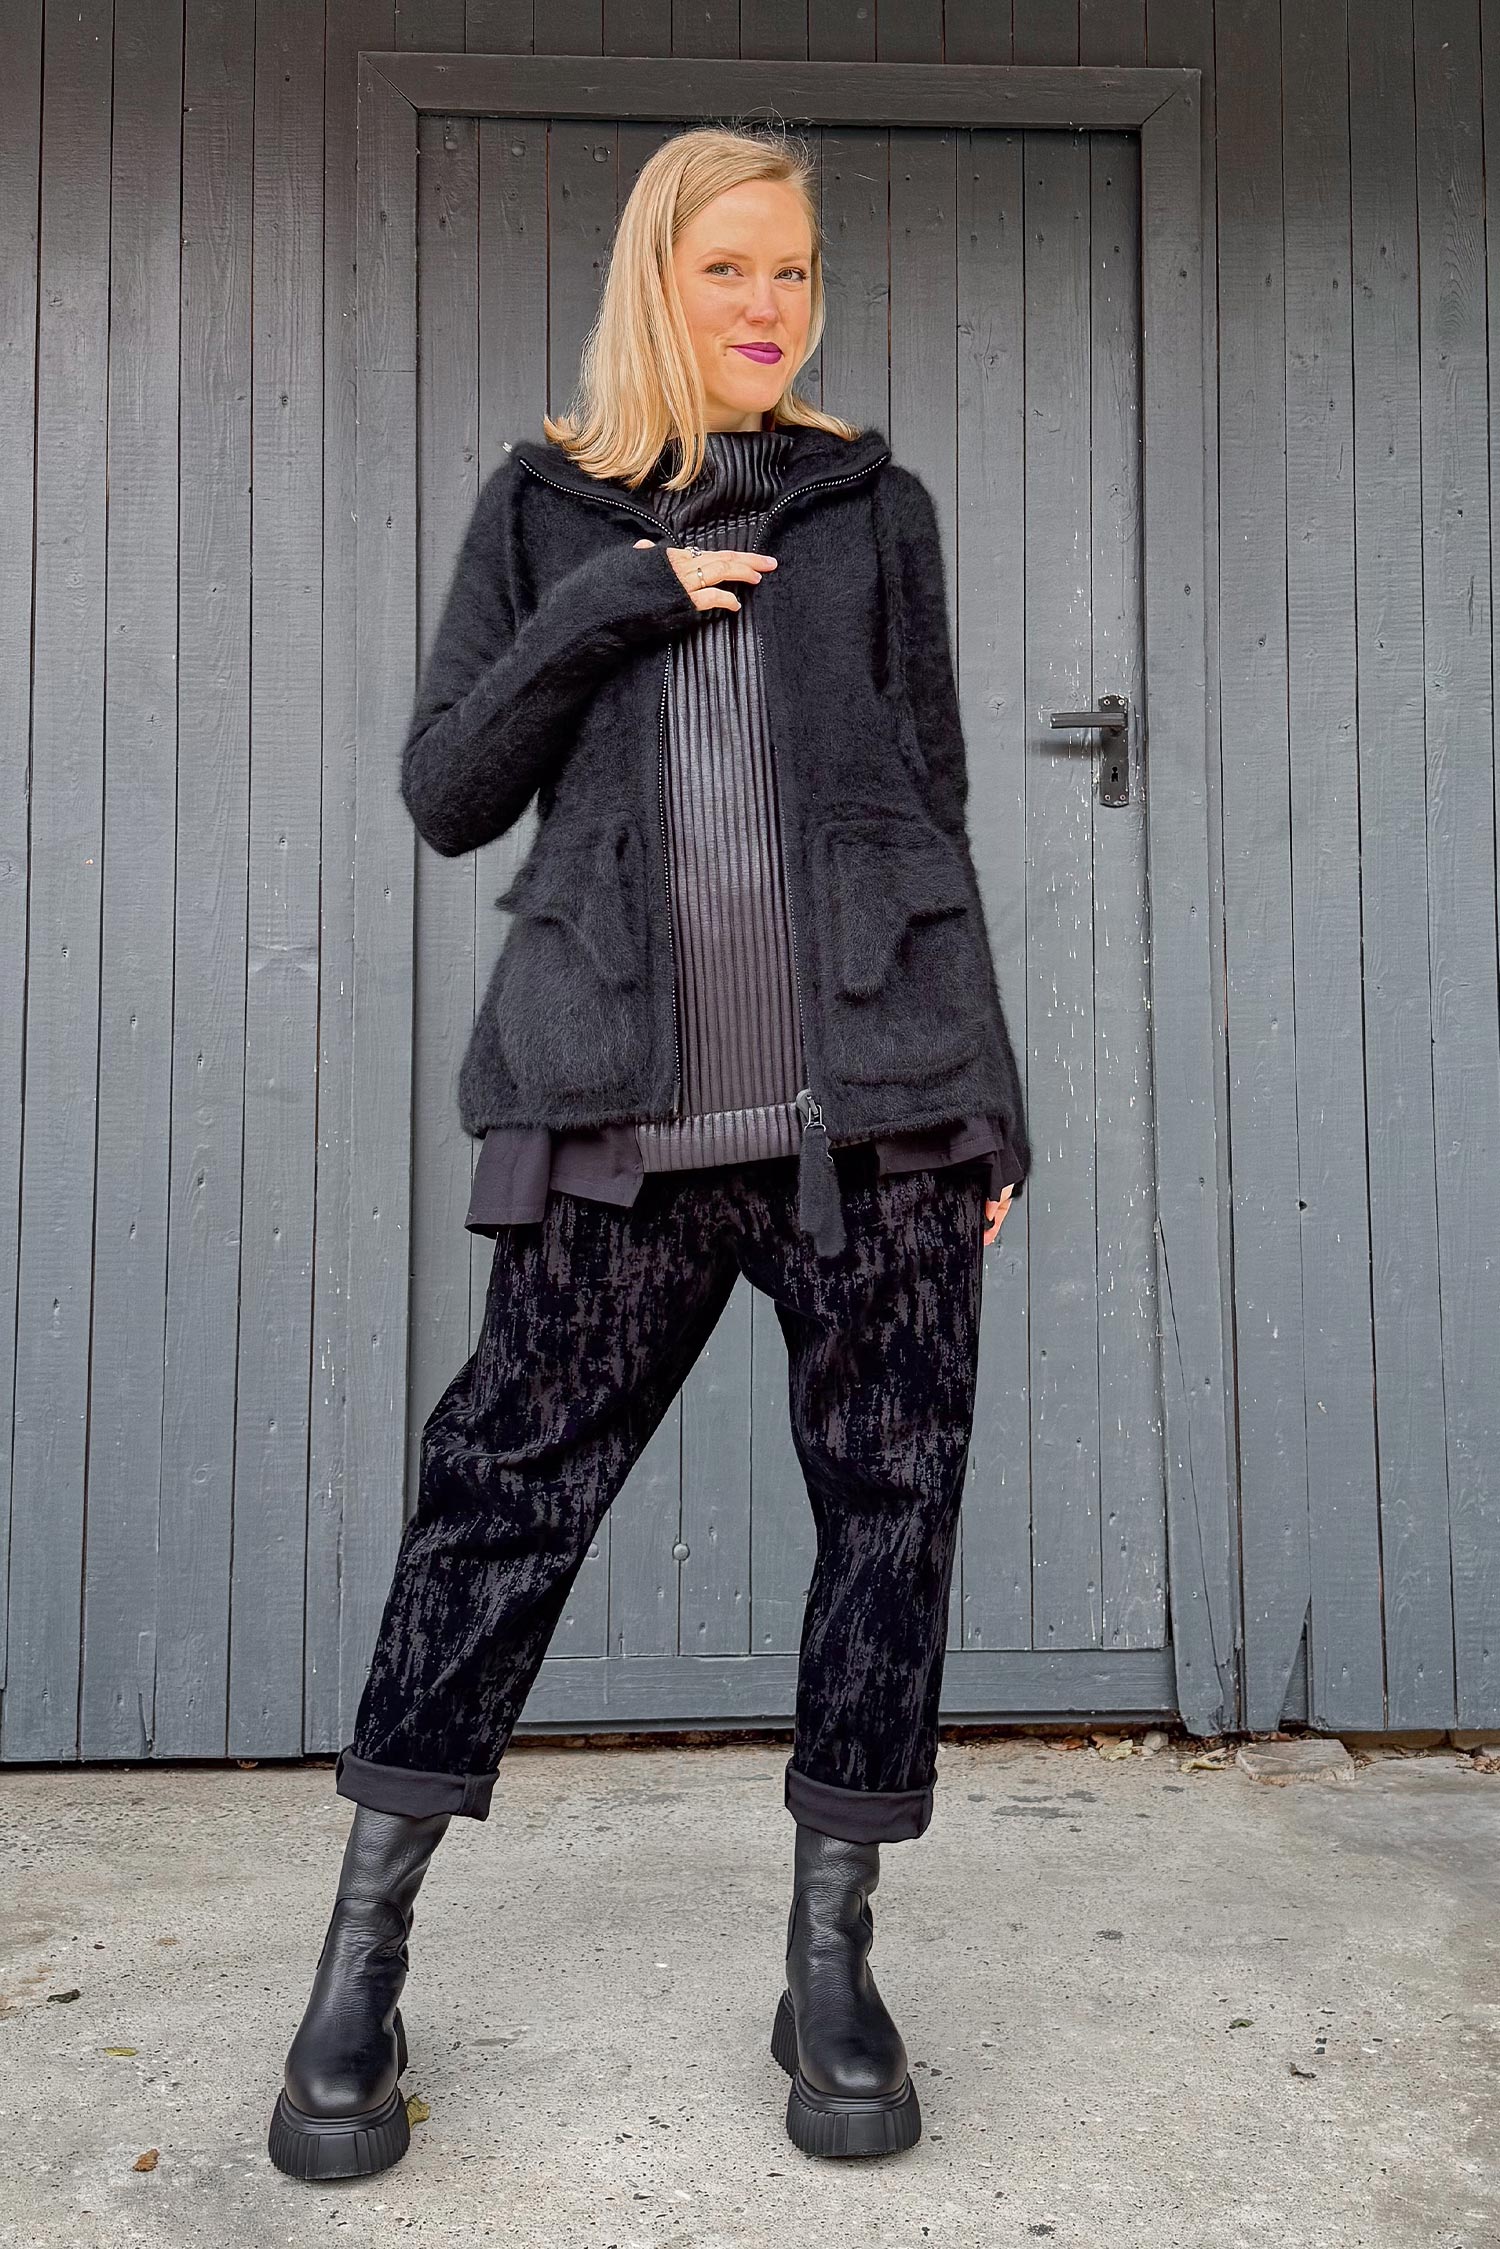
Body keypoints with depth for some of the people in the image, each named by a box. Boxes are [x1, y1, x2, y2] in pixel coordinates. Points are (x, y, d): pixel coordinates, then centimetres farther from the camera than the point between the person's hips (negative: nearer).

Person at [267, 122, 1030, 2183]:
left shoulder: (876, 507, 14)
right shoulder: (547, 508, 12)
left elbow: (934, 810, 13)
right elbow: (446, 793, 6)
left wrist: (988, 1091, 8)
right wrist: (610, 607, -8)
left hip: (877, 1100, 2)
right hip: (627, 1112, -1)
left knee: (890, 1505, 2)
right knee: (504, 1496, -1)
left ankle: (830, 1969, 17)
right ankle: (360, 1974, 12)